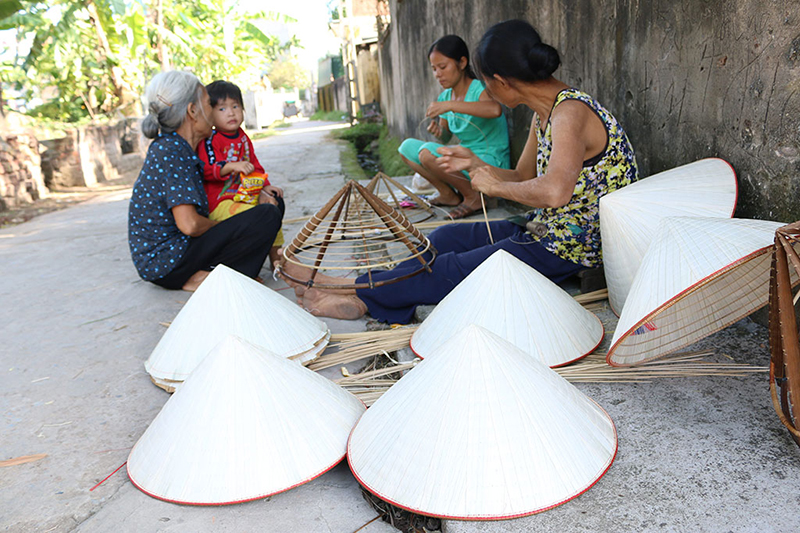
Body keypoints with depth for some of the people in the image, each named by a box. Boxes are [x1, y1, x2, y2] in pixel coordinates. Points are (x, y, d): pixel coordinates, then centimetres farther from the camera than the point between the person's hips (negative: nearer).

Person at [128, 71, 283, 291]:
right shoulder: (171, 152, -18)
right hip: (166, 262, -10)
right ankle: (205, 278, -12)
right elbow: (189, 224, -26)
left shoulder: (168, 146, 11)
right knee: (267, 215, -16)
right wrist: (222, 227, -5)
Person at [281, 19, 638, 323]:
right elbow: (523, 179, 14)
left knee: (451, 271, -7)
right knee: (448, 237, 6)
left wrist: (496, 186, -23)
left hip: (570, 248, -9)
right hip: (547, 231, 9)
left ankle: (361, 293, 7)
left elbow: (554, 190, -40)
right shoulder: (544, 113, 7)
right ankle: (367, 295, 6)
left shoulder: (571, 111, -23)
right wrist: (475, 165, -1)